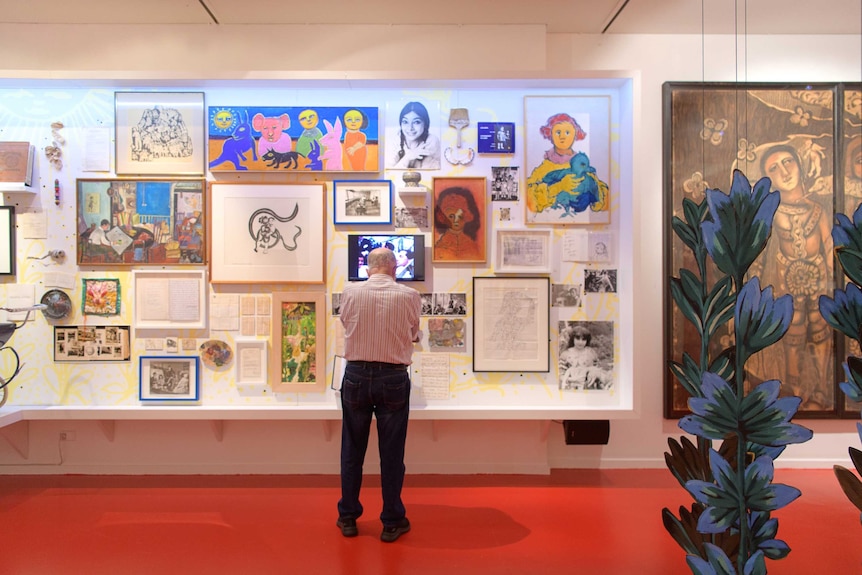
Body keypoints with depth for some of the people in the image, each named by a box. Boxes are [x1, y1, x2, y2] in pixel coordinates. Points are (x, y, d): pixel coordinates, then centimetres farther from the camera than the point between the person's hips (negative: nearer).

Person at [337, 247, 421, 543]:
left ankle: (347, 518, 28)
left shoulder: (350, 292, -4)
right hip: (393, 378, -1)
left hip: (356, 376, 1)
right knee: (391, 453, 10)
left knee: (352, 450, 15)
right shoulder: (409, 295, -7)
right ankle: (392, 523, 22)